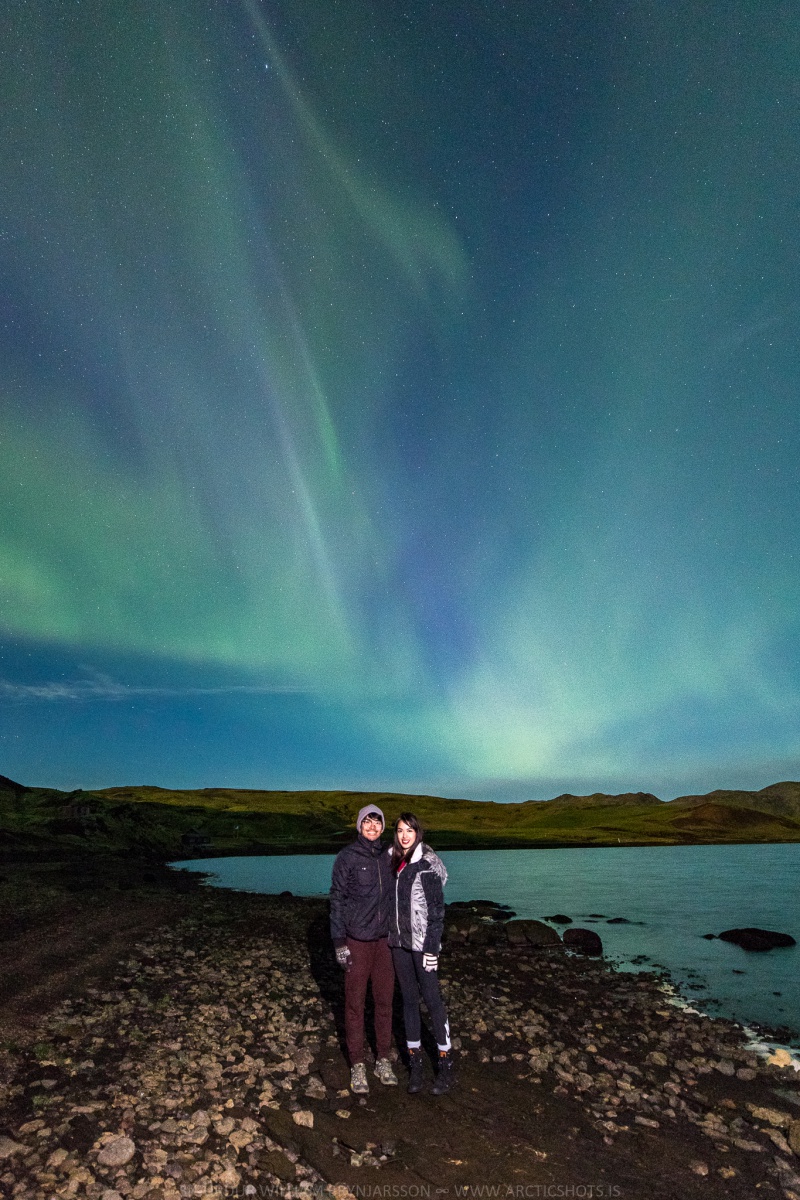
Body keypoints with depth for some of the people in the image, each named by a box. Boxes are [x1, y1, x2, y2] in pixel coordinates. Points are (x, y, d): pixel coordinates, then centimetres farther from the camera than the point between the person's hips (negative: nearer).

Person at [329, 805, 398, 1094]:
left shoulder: (387, 856, 3)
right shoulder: (347, 857, -11)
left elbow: (392, 897, 12)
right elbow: (337, 900, -8)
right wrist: (339, 943, -11)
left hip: (384, 939, 4)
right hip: (356, 940, -4)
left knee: (384, 1000, 13)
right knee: (355, 1003, 8)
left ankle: (383, 1060, 29)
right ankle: (357, 1065, 23)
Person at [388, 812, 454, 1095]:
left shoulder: (428, 864, -13)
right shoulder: (393, 862, 5)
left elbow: (437, 908, -13)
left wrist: (432, 947, -15)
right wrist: (390, 936, 13)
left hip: (422, 942, -5)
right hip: (399, 940, 6)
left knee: (431, 998, 1)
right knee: (409, 998, 13)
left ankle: (446, 1065, 16)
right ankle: (415, 1062, 25)